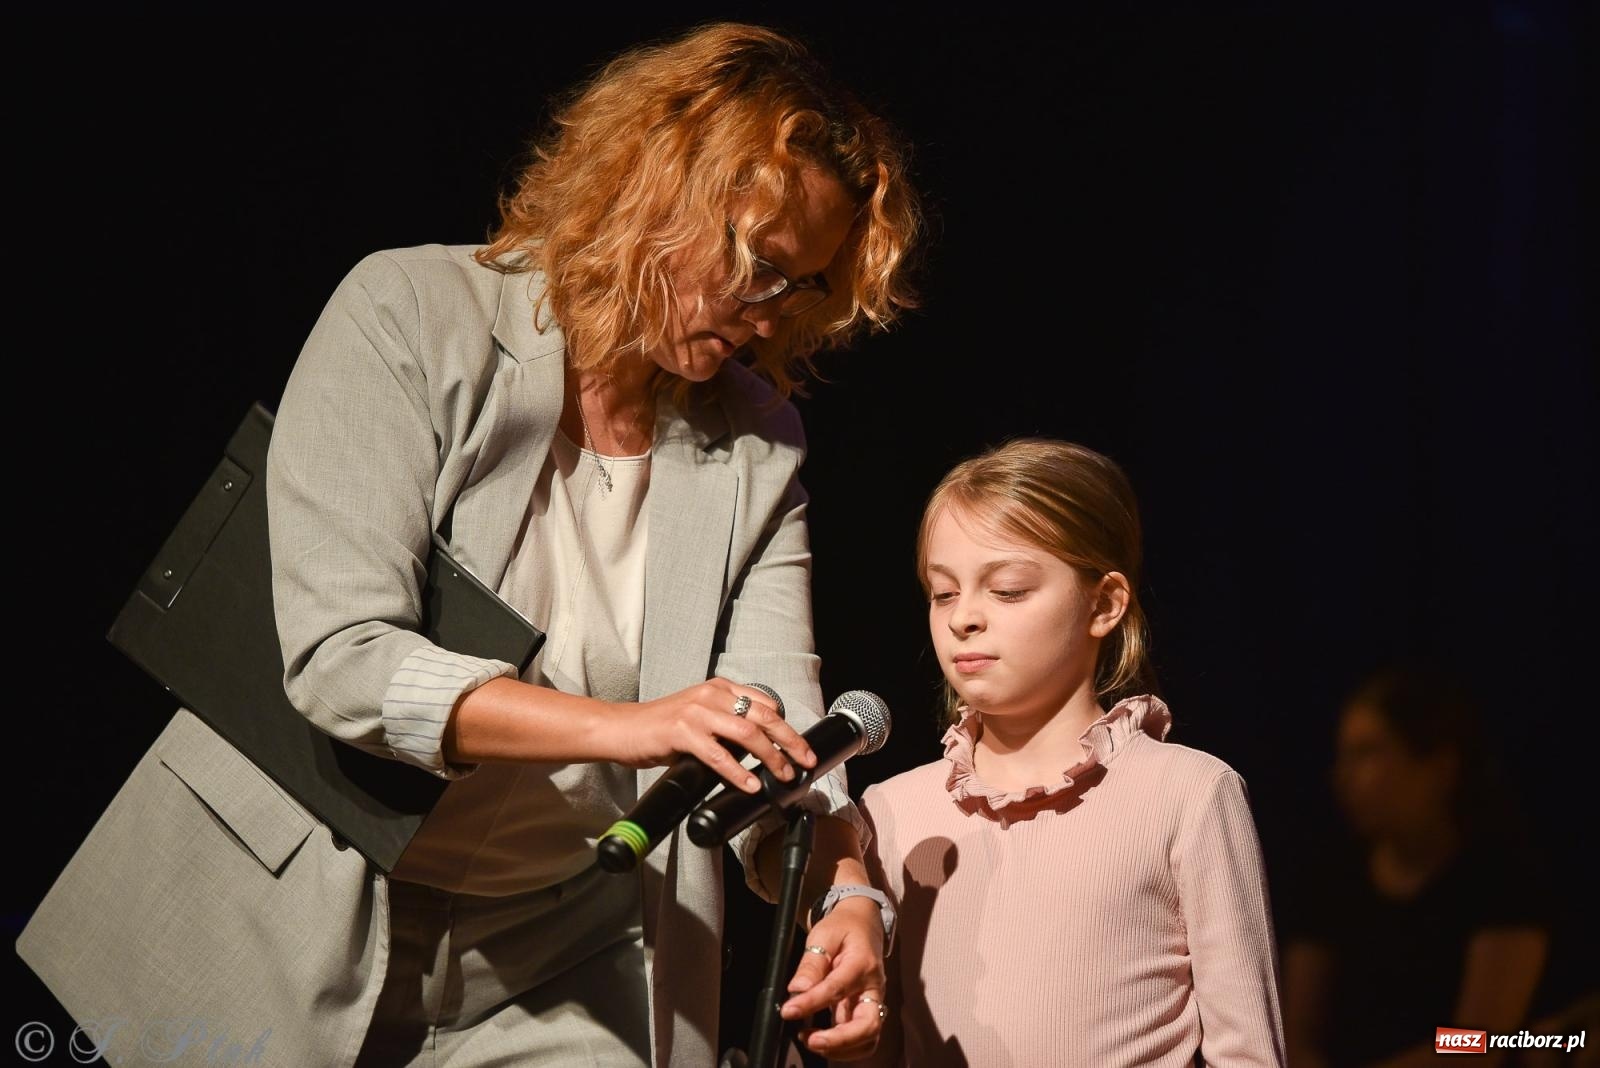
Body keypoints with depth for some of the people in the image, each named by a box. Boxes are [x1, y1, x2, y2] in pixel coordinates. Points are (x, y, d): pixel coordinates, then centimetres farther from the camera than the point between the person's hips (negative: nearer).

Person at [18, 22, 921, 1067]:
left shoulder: (758, 443, 2)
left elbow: (775, 732, -6)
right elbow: (337, 657, -22)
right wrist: (622, 727, -33)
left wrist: (844, 891, -28)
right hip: (295, 930, -3)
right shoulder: (411, 316, -12)